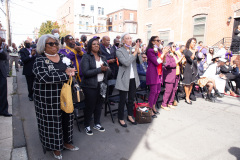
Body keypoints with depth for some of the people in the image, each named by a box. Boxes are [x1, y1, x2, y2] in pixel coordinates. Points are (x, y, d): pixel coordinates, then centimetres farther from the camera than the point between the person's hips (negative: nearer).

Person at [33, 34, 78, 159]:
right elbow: (45, 78, -23)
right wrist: (66, 75, -19)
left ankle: (66, 142, 35)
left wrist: (69, 70, -14)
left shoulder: (63, 57, 9)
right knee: (52, 121, 7)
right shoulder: (40, 60, -9)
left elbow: (72, 69, 11)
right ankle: (55, 147, 28)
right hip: (49, 98, -5)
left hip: (65, 95, 5)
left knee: (66, 119, 14)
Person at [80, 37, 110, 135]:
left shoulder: (102, 57, 15)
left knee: (99, 105, 10)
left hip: (101, 85, 5)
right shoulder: (86, 57, -5)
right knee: (90, 106, 2)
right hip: (90, 86, -5)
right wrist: (99, 69, -19)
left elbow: (106, 70, 15)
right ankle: (87, 126, 22)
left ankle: (97, 124, 29)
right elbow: (85, 72, -16)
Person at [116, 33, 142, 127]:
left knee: (131, 99, 17)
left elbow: (140, 61, 4)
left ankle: (130, 116, 35)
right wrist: (135, 52, -20)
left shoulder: (133, 50, 7)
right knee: (123, 100, 6)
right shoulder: (119, 51, -10)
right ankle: (121, 119, 23)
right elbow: (126, 63, -23)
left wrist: (138, 52, -11)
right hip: (124, 79, -6)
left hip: (133, 79, 6)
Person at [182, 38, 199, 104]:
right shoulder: (186, 51, -5)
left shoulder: (195, 50, 15)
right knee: (187, 83, -1)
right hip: (188, 68, -7)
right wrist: (194, 52, -14)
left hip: (194, 68, 7)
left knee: (191, 83, 8)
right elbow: (191, 58, -16)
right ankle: (187, 98, 8)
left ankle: (188, 97, 17)